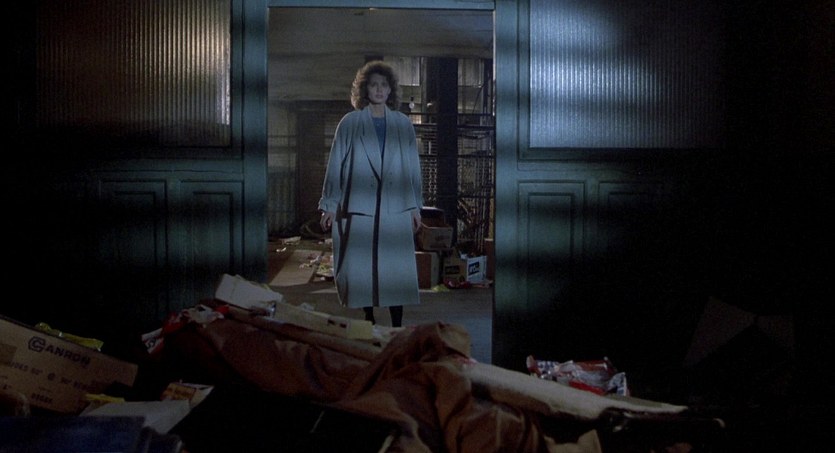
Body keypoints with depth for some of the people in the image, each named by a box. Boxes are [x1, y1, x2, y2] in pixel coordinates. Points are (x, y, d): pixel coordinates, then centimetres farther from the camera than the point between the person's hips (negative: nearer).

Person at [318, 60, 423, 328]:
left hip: (396, 209, 1)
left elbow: (413, 166, 10)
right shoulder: (350, 123, 4)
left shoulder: (403, 124, 8)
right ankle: (369, 324, 16)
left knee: (397, 269, -2)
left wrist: (416, 207, 8)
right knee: (362, 268, 3)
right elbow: (336, 165, 4)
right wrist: (330, 205, 0)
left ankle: (397, 328, 4)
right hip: (359, 208, -1)